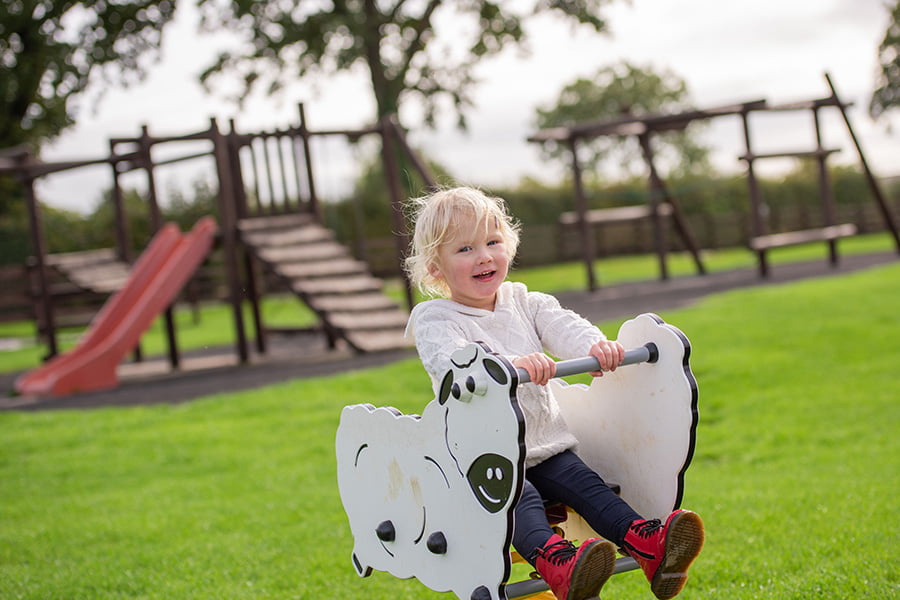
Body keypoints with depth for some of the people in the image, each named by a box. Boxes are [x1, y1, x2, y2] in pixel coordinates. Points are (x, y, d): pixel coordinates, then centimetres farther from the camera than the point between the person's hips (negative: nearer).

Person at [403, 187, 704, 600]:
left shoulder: (524, 302, 13)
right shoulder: (433, 319, -4)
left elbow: (562, 326, -6)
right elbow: (450, 361, -25)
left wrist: (596, 346, -31)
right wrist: (512, 365, -44)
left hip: (544, 445, 5)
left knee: (583, 483, -17)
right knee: (517, 495, -30)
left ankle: (645, 542, -34)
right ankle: (553, 559, -55)